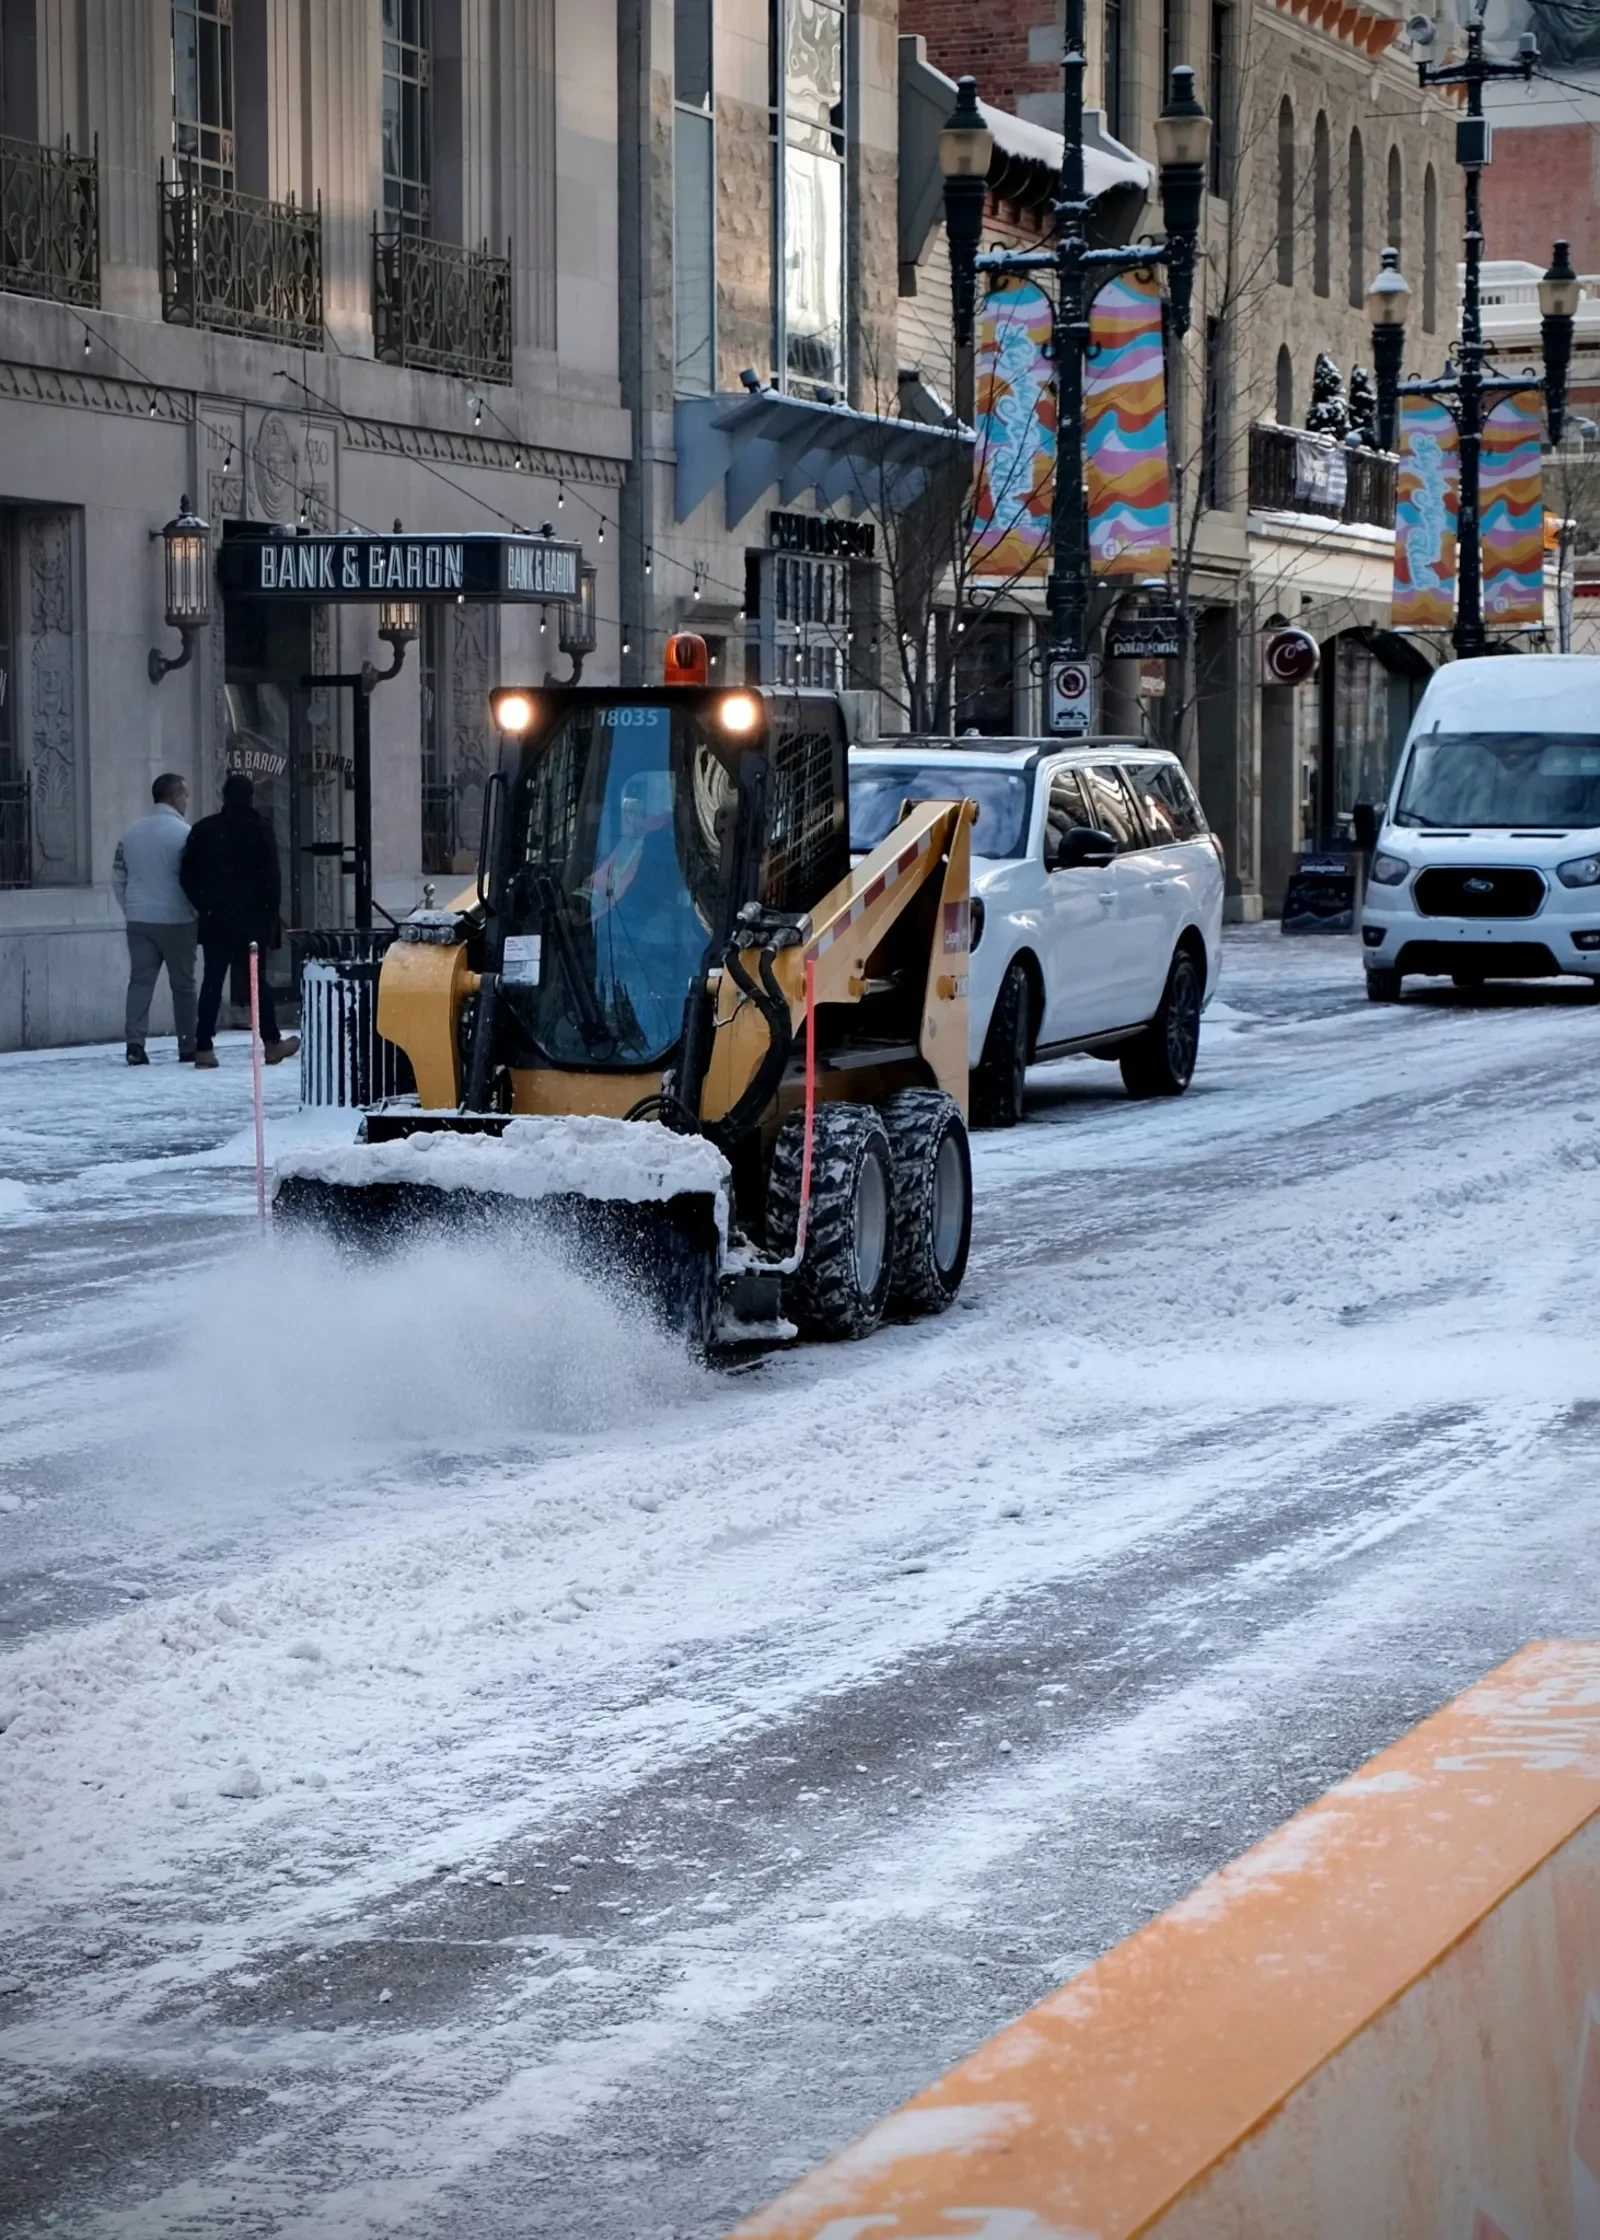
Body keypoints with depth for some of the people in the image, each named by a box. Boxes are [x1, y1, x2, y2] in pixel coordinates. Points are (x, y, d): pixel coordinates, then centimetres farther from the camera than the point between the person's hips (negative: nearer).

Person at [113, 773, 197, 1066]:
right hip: (176, 920, -5)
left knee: (140, 981, 3)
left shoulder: (131, 833, 9)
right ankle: (188, 1045, 10)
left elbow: (118, 878, 12)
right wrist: (199, 911, 4)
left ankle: (134, 1042, -9)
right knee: (182, 984, 5)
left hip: (139, 920, 5)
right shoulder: (183, 833, -11)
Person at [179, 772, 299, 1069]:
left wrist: (205, 906, 14)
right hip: (251, 920, -2)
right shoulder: (260, 830, -5)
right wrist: (271, 915, -1)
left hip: (214, 920, 2)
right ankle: (271, 1042, 12)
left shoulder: (204, 830, 5)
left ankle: (204, 1046, -5)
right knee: (257, 979, 6)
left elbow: (188, 876, 6)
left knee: (212, 980, 2)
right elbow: (271, 878, -8)